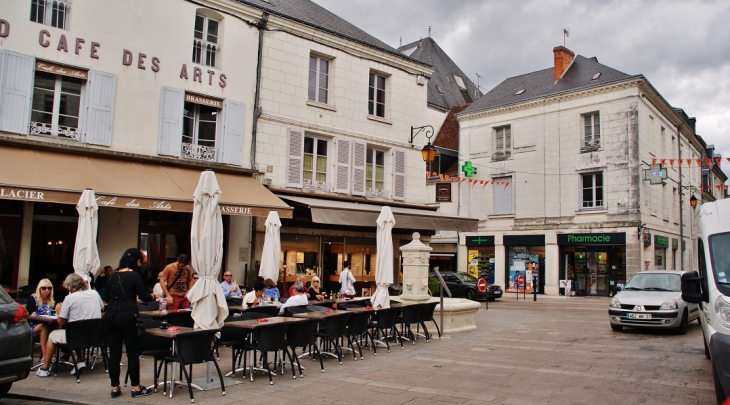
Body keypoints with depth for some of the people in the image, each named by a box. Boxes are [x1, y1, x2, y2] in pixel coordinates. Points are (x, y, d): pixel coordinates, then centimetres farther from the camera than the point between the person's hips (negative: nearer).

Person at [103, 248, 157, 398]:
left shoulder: (112, 276, 12)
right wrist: (153, 296, 18)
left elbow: (107, 298, 19)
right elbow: (143, 297, -2)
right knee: (133, 353, 2)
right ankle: (136, 388, 8)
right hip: (127, 318, -5)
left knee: (114, 353, 8)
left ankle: (115, 388, 14)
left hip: (111, 317, 6)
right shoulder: (134, 275, -5)